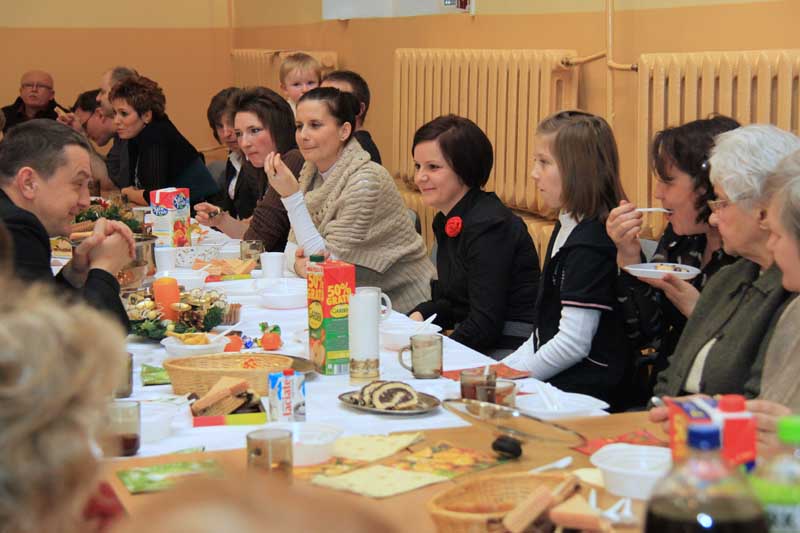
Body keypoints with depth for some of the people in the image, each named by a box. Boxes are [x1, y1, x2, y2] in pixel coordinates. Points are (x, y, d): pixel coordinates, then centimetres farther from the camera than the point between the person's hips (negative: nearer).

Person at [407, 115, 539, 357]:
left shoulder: (489, 226, -17)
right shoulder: (445, 221, 11)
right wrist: (419, 315, 1)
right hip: (475, 350, 8)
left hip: (511, 352, -8)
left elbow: (486, 322, -21)